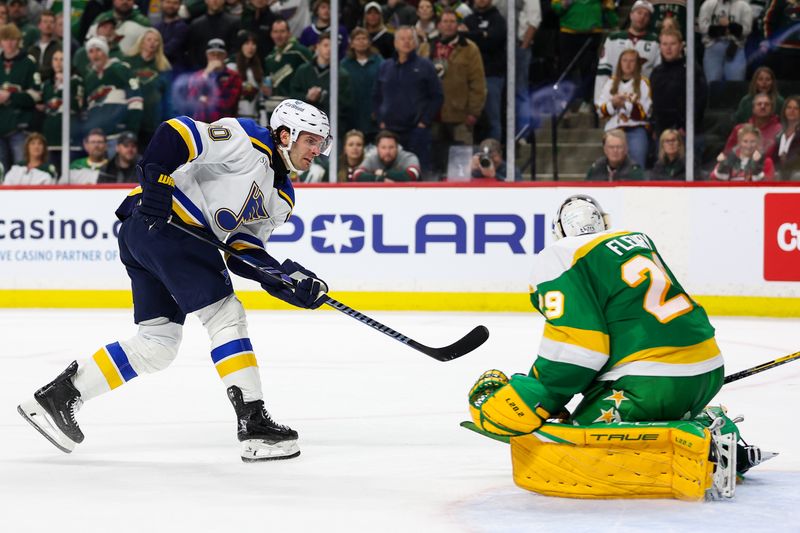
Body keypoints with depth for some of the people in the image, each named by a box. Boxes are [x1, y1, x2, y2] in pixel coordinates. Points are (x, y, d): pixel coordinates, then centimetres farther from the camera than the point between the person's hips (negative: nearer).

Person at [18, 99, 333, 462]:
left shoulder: (282, 198, 20)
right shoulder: (248, 143, -7)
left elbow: (241, 250, 13)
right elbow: (177, 133, -17)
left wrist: (284, 277, -2)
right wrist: (156, 179, -27)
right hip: (161, 219, -10)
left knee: (158, 344, 11)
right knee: (226, 317, -9)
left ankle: (58, 395, 16)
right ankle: (254, 425, -9)